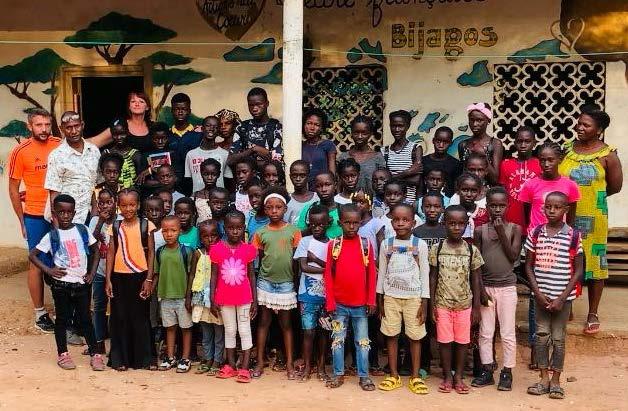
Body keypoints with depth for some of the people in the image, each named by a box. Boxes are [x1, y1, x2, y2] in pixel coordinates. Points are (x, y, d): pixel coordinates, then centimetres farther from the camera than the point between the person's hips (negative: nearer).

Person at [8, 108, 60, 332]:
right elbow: (13, 189, -1)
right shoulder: (20, 151, -8)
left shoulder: (61, 145, -2)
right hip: (36, 217, -3)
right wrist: (22, 221, 0)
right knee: (38, 264, 7)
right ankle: (40, 314, 19)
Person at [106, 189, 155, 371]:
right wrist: (108, 279, 0)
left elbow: (151, 253, -1)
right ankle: (120, 359, 17)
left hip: (140, 276, -2)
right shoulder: (115, 227, 4)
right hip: (119, 277, 2)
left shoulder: (146, 225, -2)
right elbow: (111, 253, 5)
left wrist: (148, 279, -6)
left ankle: (141, 359, 18)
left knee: (140, 317, 5)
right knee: (119, 318, 6)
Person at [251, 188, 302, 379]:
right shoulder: (260, 233, -1)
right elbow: (260, 258, 6)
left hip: (286, 283, -1)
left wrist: (297, 281, -1)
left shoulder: (293, 231, -3)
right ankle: (260, 362, 17)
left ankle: (289, 364, 16)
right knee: (264, 321, 9)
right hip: (266, 282, 1)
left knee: (286, 323, 9)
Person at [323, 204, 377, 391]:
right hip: (339, 303, 0)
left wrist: (371, 300, -2)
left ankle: (364, 376, 19)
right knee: (338, 340, 11)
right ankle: (338, 374, 22)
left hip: (361, 304, 0)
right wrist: (330, 302, -5)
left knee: (362, 341, 9)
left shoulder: (366, 244, -2)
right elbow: (328, 275, -2)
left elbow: (371, 274, 1)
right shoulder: (333, 244, -4)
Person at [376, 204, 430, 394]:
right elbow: (382, 273, 5)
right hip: (391, 297, 2)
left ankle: (415, 377, 15)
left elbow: (424, 275, -2)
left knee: (415, 336, 4)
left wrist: (424, 303, -5)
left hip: (413, 297, -1)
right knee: (391, 335, 7)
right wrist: (379, 300, 4)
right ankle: (394, 376, 17)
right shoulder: (386, 244, 0)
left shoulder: (420, 244, -5)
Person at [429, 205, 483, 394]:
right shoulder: (437, 249, -4)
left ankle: (459, 376, 22)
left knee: (462, 341, 8)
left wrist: (476, 307, 1)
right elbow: (432, 278, 0)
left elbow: (475, 280, 2)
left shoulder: (472, 250, -3)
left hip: (464, 304, 1)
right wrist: (432, 305, -2)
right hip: (443, 304, 0)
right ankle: (447, 376, 20)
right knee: (444, 340, 6)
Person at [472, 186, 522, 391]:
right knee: (485, 332, 8)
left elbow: (513, 257, -9)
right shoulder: (480, 231, 1)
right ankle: (487, 371, 18)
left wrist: (501, 233, -14)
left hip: (507, 287, -1)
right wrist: (480, 289, -6)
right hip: (485, 287, 1)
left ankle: (507, 372, 15)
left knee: (508, 333, 4)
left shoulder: (514, 229, 0)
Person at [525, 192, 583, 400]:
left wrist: (561, 298, -10)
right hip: (541, 294, 2)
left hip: (563, 296, -2)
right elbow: (529, 265, 4)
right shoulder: (535, 233, -1)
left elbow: (578, 270, -4)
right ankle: (544, 378, 18)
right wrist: (538, 293, -6)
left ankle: (555, 380, 18)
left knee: (558, 337, 6)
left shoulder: (573, 236, -6)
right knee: (541, 335, 6)